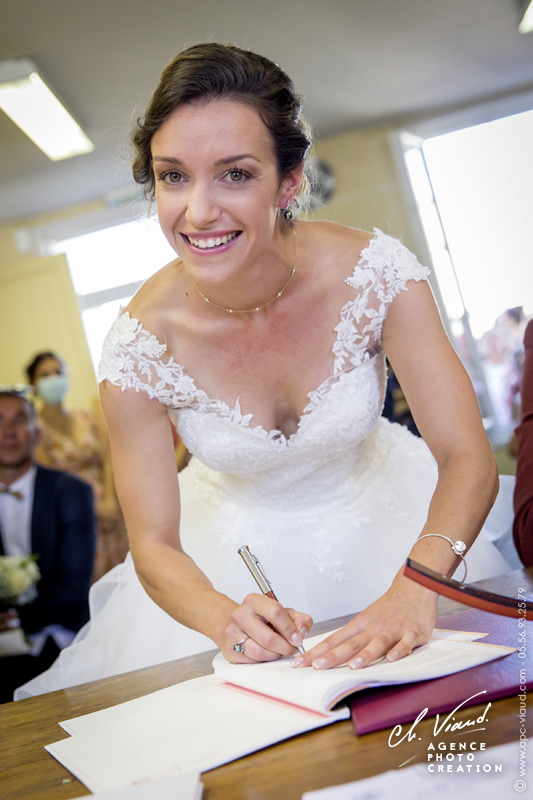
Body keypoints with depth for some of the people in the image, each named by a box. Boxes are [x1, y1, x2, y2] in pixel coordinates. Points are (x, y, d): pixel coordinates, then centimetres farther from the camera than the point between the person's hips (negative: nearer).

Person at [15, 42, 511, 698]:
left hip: (378, 517, 1)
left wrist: (414, 588, -41)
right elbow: (154, 545, -16)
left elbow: (467, 458, -22)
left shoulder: (373, 272, -23)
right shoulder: (141, 342, -22)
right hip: (236, 550, 0)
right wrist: (226, 619, -37)